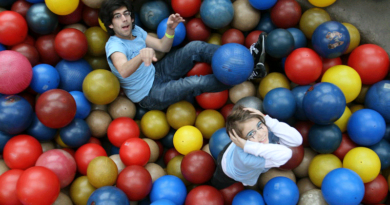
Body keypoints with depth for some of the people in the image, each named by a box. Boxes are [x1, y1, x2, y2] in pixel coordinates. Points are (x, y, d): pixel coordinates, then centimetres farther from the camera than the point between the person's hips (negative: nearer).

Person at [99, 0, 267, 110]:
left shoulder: (135, 31, -1)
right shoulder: (114, 45, -25)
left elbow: (163, 47, 3)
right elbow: (123, 71, -47)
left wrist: (170, 30, -18)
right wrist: (141, 55, -68)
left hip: (157, 73, 8)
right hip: (149, 95, -7)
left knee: (195, 47, -11)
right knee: (194, 83, -28)